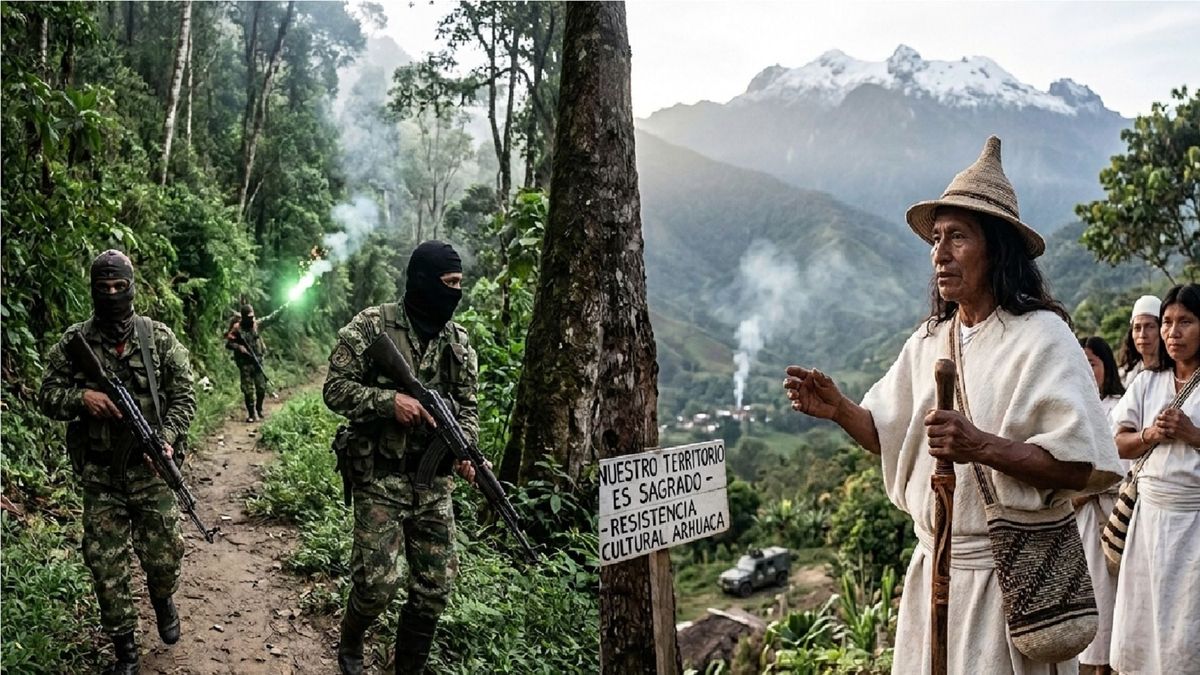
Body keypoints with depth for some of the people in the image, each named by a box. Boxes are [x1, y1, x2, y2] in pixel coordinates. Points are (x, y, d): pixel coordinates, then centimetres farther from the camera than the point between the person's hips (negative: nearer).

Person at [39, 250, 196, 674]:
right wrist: (81, 397, -16)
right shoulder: (73, 343, 2)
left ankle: (163, 600, 39)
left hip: (150, 468, -1)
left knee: (164, 555, 4)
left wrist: (169, 437, -14)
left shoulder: (159, 338, 0)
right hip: (99, 475, 1)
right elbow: (47, 396, 5)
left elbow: (183, 396, 1)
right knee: (106, 565, 4)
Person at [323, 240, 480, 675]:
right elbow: (336, 389, -7)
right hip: (380, 477, -4)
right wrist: (389, 401, -21)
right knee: (377, 582, -6)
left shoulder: (459, 341, 7)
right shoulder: (371, 326, -7)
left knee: (434, 589, 5)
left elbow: (466, 404, 11)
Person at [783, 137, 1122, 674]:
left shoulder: (1041, 337, -12)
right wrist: (838, 409, -6)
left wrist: (981, 446, -29)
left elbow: (1085, 466, -17)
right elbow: (889, 435, 13)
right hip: (933, 567, 6)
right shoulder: (926, 342, 6)